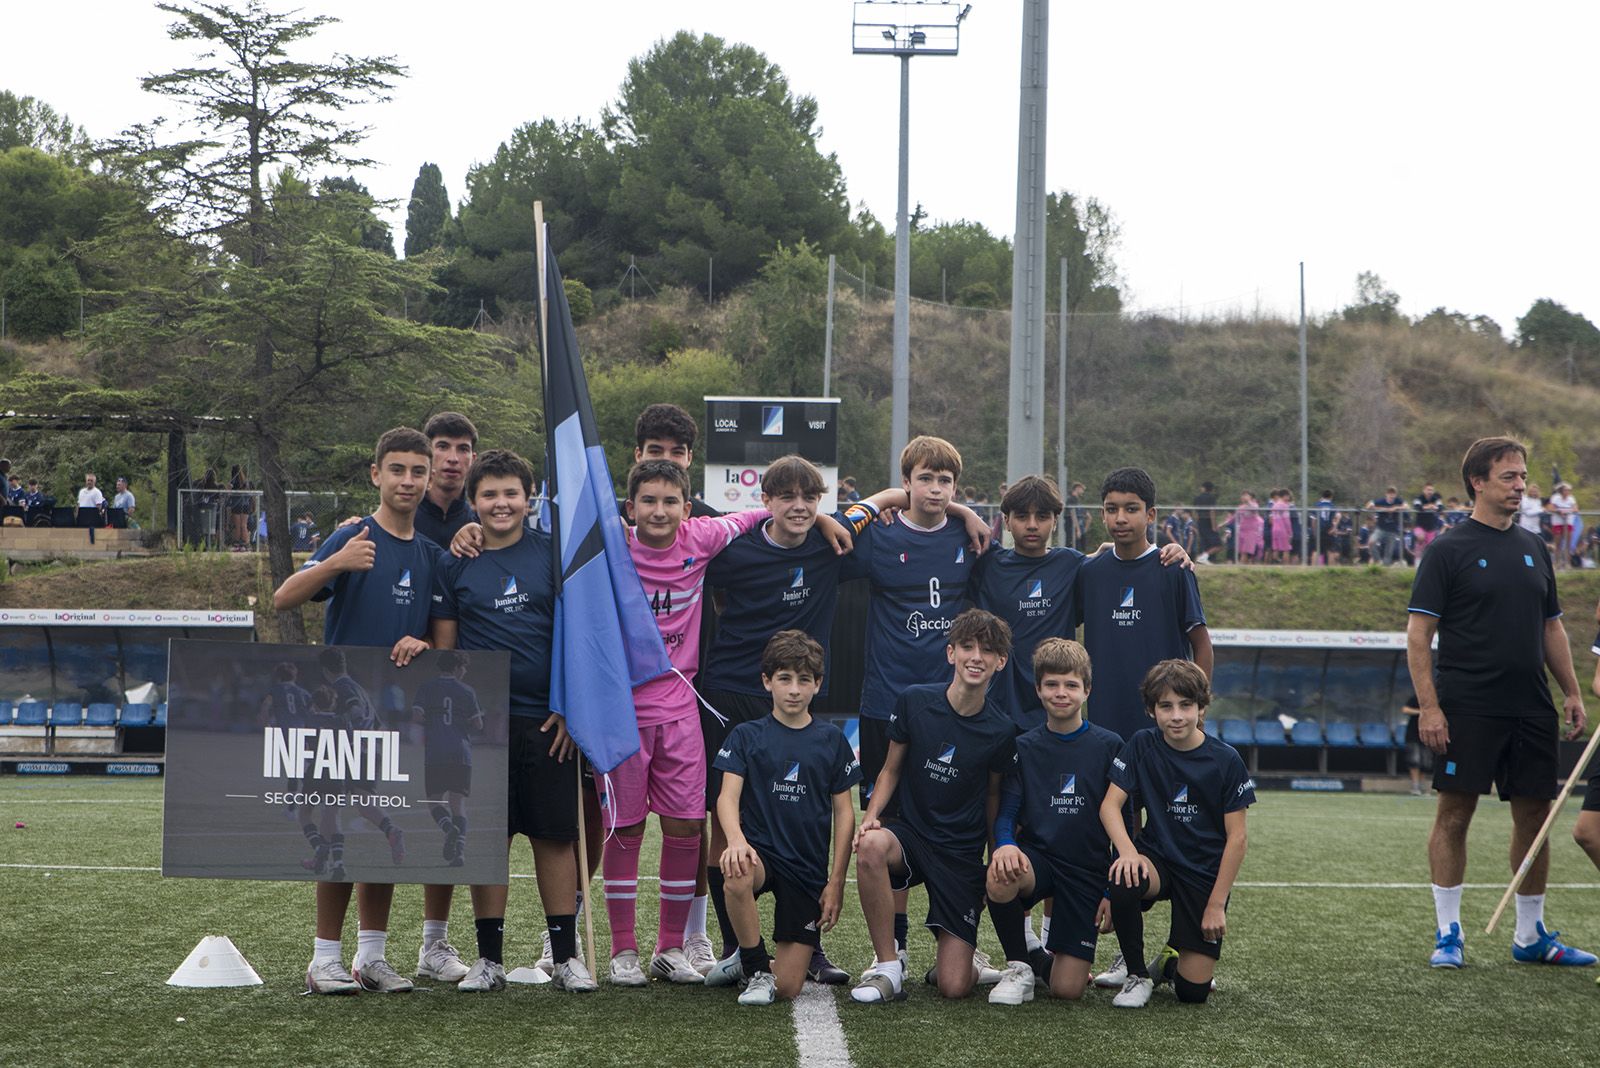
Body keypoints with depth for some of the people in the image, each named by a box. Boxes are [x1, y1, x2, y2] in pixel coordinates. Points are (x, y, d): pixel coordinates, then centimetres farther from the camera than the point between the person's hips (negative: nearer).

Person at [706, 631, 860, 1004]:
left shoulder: (832, 741, 6)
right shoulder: (747, 736, 3)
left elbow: (844, 813, 7)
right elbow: (728, 796, -9)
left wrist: (836, 882, 0)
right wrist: (736, 839, -31)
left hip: (808, 870, 1)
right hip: (759, 851, -1)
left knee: (788, 987, -9)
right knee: (737, 875, -41)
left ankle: (748, 959, 28)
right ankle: (755, 969, -14)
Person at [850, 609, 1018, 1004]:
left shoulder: (1001, 730, -6)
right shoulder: (914, 702, -7)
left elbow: (994, 797, 9)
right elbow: (891, 769, 5)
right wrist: (870, 817, -12)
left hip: (962, 853, 0)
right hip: (910, 832, 0)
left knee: (954, 987, -9)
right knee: (871, 845, -39)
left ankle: (958, 955, 31)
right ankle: (888, 966, -21)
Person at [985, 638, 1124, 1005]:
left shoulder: (1108, 747, -1)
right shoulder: (1024, 748, 4)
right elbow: (1007, 811, 1)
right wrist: (1005, 844, -23)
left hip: (1088, 871, -1)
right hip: (1036, 857, 1)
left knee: (1067, 988, -9)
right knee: (1000, 879, -37)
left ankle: (1043, 959, 30)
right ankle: (1019, 967, -9)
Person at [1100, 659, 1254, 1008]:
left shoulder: (1226, 760, -10)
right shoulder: (1142, 746, -5)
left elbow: (1236, 838, -7)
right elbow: (1110, 804, -10)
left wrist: (1216, 904, -10)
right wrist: (1127, 851, -30)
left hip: (1206, 872, -1)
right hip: (1157, 858, 1)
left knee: (1193, 990, -9)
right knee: (1123, 883, -37)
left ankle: (1171, 957, 30)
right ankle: (1137, 975, -10)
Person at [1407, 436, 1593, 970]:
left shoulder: (1533, 548, 14)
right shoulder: (1448, 550, -5)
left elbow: (1551, 627, 20)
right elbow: (1418, 632, -8)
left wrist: (1572, 693, 11)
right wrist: (1429, 705, -15)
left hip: (1530, 707, 6)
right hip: (1466, 708, -6)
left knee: (1533, 814, 8)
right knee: (1454, 814, -3)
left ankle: (1531, 936, 19)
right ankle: (1448, 935, 6)